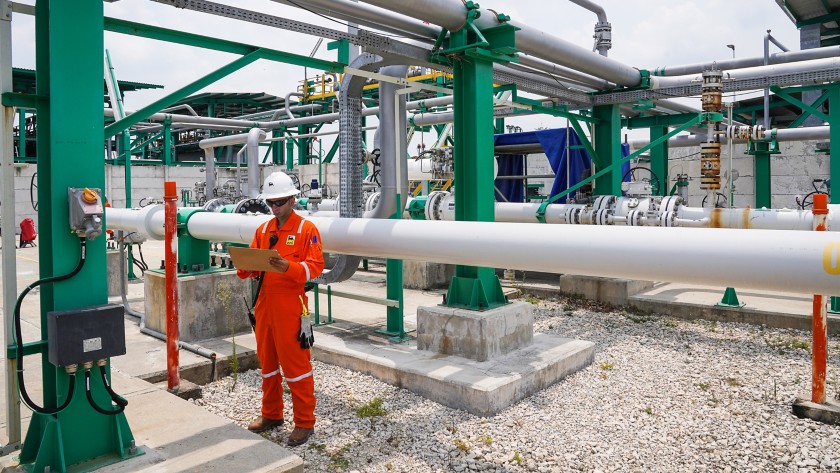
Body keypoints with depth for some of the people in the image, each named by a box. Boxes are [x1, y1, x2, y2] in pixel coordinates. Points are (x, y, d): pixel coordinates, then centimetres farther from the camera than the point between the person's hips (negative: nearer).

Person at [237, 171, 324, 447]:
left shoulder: (306, 229, -4)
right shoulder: (263, 230, 14)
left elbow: (315, 266, -12)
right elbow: (253, 266, 15)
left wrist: (288, 267, -28)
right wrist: (245, 268, -8)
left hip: (290, 304, -6)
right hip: (264, 303, 7)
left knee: (295, 363, -2)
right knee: (267, 360, 15)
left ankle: (304, 422, 10)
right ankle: (271, 414, 31)